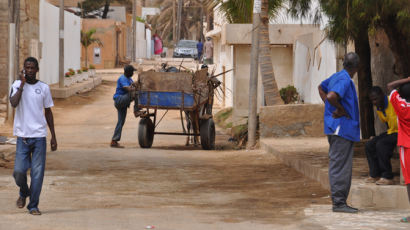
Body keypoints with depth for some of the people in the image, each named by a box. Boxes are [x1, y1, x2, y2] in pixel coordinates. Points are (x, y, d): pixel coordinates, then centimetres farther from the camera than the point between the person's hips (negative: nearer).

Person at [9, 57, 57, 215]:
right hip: (23, 136, -1)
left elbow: (48, 112, 13)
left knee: (37, 172, -2)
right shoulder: (17, 85, 2)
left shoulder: (44, 88, 7)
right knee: (19, 171, -6)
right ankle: (24, 193, 25)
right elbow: (13, 103, -16)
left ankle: (33, 206, 7)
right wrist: (22, 84, -14)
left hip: (39, 136, 1)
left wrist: (53, 137, 11)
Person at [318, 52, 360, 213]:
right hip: (342, 128, -10)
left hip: (336, 129, 10)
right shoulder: (345, 80, -16)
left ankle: (340, 201, 17)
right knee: (341, 167, -7)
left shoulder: (336, 77, 13)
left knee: (338, 165, 13)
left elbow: (321, 88, 30)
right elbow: (331, 96, -31)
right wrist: (342, 110, -15)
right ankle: (338, 202, -5)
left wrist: (330, 107, 19)